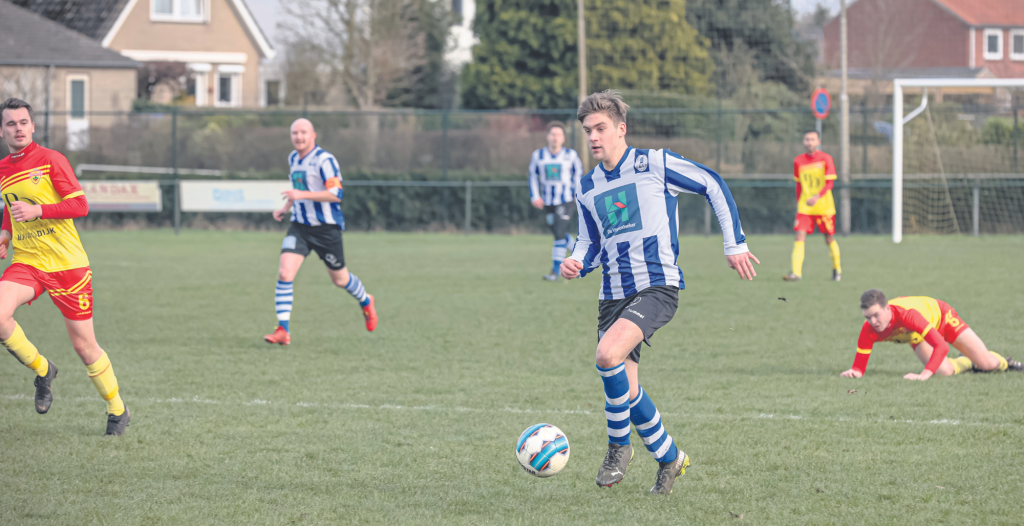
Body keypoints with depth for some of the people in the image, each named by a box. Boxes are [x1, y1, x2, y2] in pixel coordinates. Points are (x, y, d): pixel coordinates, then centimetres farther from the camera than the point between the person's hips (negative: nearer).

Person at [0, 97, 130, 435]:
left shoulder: (50, 160, -7)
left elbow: (80, 205, -12)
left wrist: (38, 210, -23)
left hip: (67, 264, -4)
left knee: (84, 346, 1)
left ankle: (117, 410, 22)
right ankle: (42, 370, 1)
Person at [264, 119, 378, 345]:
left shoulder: (324, 160, -15)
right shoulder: (293, 159, 10)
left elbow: (336, 194, -24)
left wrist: (302, 195, -29)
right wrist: (285, 208, 12)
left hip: (327, 228, -5)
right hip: (299, 227, 6)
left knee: (340, 279, 10)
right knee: (285, 273, -15)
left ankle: (366, 303, 44)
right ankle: (283, 331, -16)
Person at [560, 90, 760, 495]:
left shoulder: (654, 164, -4)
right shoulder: (587, 188, 13)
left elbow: (713, 186, 2)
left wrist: (734, 243, 0)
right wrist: (575, 264, -2)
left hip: (657, 286, -6)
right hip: (614, 293, 7)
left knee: (608, 354, -28)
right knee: (624, 387, 4)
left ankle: (619, 446, -8)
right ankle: (669, 457, 27)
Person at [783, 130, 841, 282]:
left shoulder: (826, 159, -6)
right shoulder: (798, 161, 5)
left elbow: (829, 183, -11)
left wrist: (817, 197, -26)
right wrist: (798, 204, 14)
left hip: (824, 206, -2)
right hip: (804, 207, 2)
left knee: (829, 239, 7)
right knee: (799, 236, -13)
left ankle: (837, 268, 29)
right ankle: (796, 272, -19)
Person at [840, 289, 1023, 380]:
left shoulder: (906, 314, -46)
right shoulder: (869, 330, -32)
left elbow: (941, 346, -50)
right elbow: (860, 366, -24)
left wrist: (925, 375, -60)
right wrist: (855, 371, -48)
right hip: (916, 336, 4)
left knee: (987, 363, -8)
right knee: (944, 371, -17)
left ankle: (1005, 363, 31)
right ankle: (967, 363, 20)